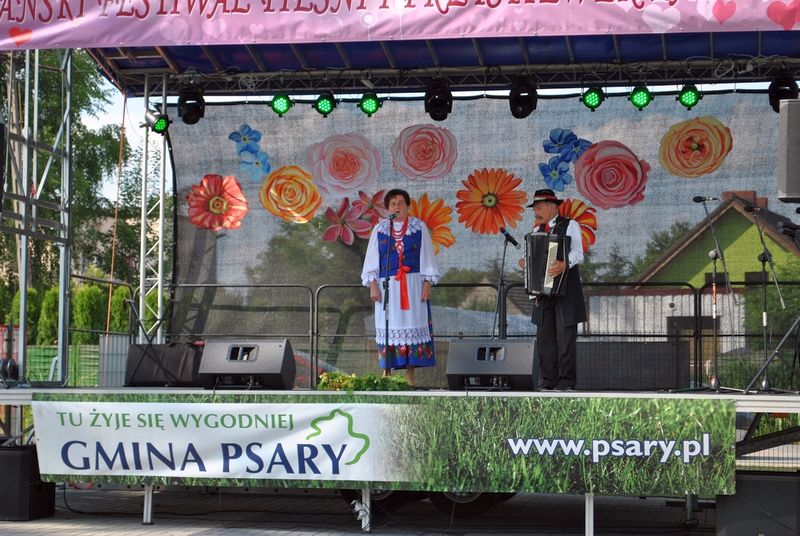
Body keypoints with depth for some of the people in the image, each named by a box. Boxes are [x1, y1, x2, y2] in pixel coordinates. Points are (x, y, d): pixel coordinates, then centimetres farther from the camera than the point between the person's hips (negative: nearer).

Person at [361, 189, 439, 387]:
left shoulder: (419, 227, 4)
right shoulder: (379, 229, 6)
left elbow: (427, 258, 4)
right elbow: (371, 259, 7)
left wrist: (427, 283, -3)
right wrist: (373, 285, -2)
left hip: (413, 285, 0)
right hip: (387, 285, 1)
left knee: (412, 325, -3)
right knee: (388, 328, -1)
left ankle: (410, 374, 1)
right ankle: (386, 373, 4)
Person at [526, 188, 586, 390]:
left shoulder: (570, 226, 1)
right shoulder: (537, 230, 19)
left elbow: (578, 253, -16)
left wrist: (564, 263, -33)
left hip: (565, 291, -6)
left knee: (565, 337, -7)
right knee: (544, 338, 2)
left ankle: (566, 382, -4)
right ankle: (547, 382, 5)